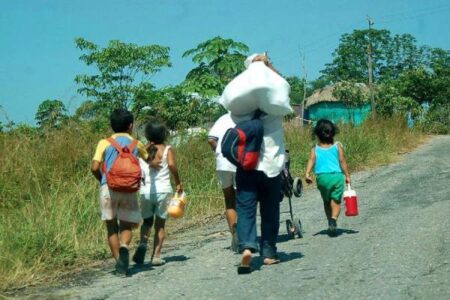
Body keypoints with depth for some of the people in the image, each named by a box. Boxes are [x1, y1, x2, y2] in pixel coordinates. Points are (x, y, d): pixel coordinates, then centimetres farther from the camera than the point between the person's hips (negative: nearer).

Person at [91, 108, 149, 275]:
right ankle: (124, 247, -22)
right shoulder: (136, 144, 11)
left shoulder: (104, 143, 6)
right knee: (126, 226, 9)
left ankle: (119, 262, 4)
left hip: (108, 188, 0)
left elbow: (94, 167, -3)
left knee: (112, 227, 10)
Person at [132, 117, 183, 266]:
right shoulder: (167, 149, -1)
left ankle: (143, 243, -11)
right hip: (163, 189, -2)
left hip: (146, 191, 2)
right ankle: (156, 256, 5)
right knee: (160, 224, 8)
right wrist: (178, 183, -7)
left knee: (147, 221, 17)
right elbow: (171, 165, -17)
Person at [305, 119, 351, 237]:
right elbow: (342, 162, 3)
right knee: (336, 201, -1)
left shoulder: (315, 149, 6)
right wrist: (347, 175, 9)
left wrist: (307, 174, -19)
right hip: (337, 175, -1)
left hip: (322, 177, 1)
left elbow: (311, 161, -9)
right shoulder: (337, 146, 7)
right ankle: (333, 219, -24)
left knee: (326, 201, 18)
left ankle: (330, 222, 19)